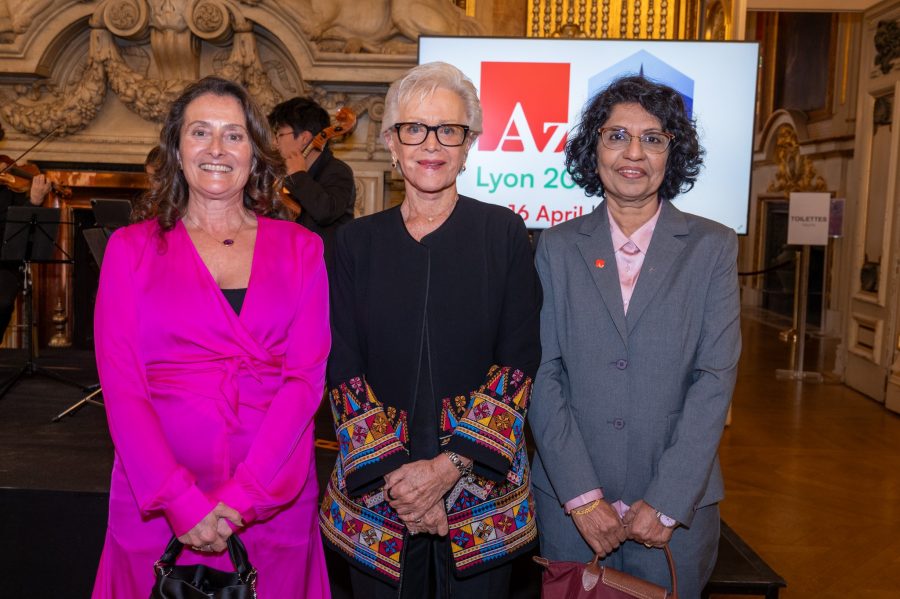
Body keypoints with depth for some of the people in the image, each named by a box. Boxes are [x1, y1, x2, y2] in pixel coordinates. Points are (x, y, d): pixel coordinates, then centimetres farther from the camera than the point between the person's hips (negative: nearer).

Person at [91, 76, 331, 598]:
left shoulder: (300, 250, 3)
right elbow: (120, 384, -4)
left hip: (275, 502, 1)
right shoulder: (131, 248, 3)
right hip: (158, 504, 0)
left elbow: (307, 376, -4)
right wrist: (181, 501, -14)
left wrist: (241, 496, -13)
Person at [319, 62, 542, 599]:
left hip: (483, 484, -1)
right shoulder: (358, 241, 3)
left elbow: (519, 360, -7)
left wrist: (452, 464, -15)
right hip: (376, 491, 1)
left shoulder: (504, 233, -1)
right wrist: (391, 474, -13)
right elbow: (343, 369, -2)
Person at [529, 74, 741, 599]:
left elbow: (716, 377, -7)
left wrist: (666, 503, -12)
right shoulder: (558, 246, 2)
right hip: (568, 499, 1)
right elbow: (543, 372, -4)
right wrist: (581, 495, -11)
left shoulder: (712, 246, -1)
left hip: (677, 504, 0)